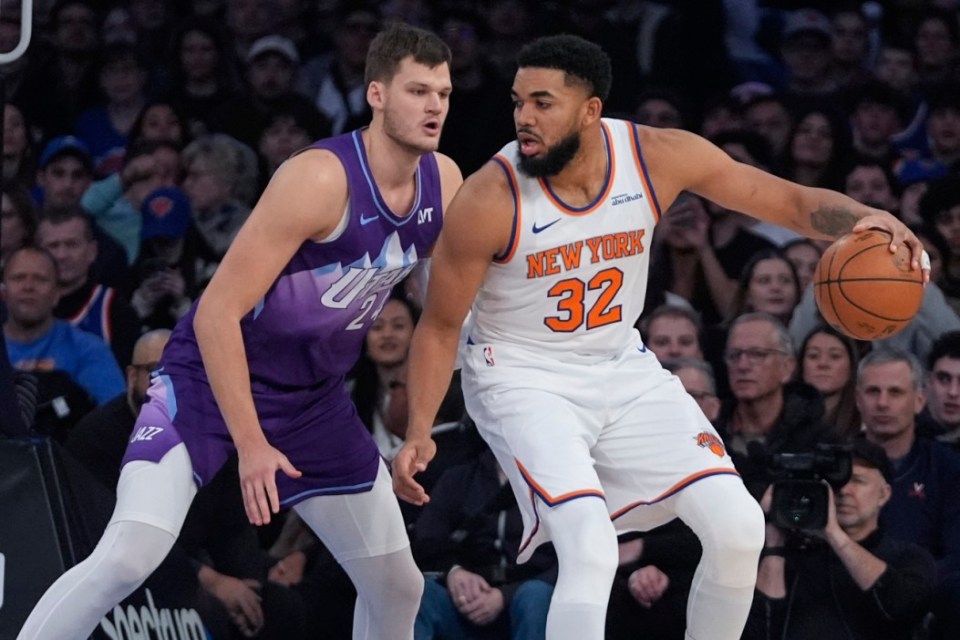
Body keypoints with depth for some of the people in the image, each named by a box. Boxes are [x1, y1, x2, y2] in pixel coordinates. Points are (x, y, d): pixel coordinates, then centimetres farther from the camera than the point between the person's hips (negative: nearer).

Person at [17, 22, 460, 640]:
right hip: (211, 379, -7)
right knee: (126, 559, -24)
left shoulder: (444, 183, -4)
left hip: (313, 396, 7)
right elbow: (217, 313, -24)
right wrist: (250, 443, -25)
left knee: (398, 586, 9)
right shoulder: (320, 179, -25)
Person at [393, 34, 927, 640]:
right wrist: (419, 432, -22)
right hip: (523, 381, -5)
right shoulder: (490, 200, -23)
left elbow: (791, 201, -8)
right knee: (591, 550, -26)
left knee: (738, 528, -4)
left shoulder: (659, 157, -14)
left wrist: (865, 218, -29)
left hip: (623, 369, 5)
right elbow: (440, 327, -11)